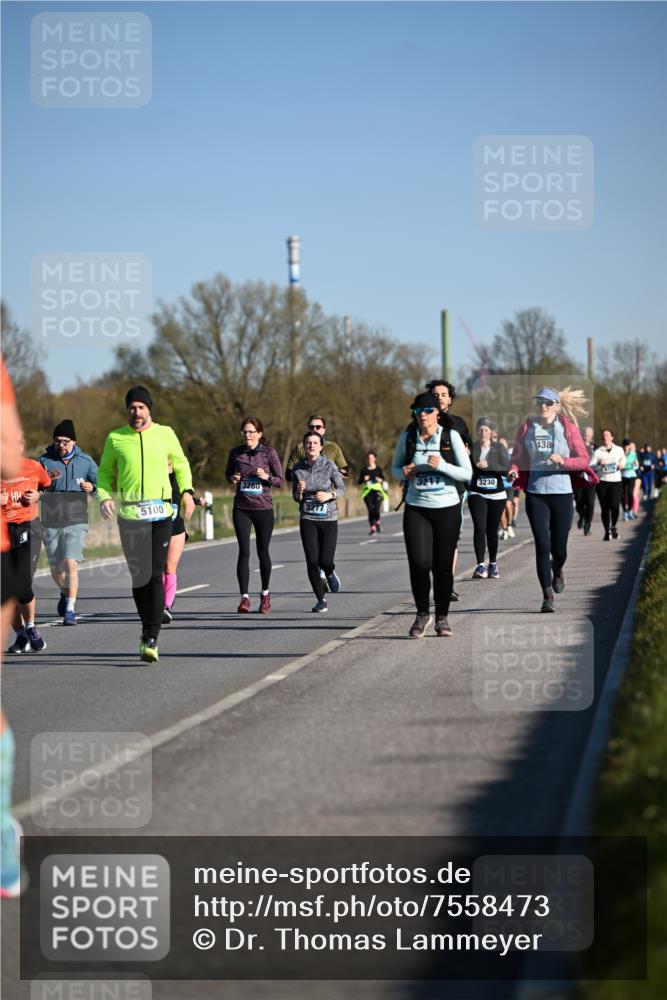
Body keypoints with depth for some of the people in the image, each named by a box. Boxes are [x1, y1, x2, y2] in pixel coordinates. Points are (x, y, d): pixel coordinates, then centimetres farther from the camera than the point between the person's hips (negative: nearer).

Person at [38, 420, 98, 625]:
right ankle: (65, 593, 44)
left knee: (71, 564, -17)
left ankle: (70, 610, -12)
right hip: (51, 524, 2)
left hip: (76, 523, -2)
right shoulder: (44, 461, 0)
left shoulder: (85, 461, 2)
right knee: (55, 568, 13)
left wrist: (92, 487, -12)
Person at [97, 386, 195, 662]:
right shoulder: (115, 438, 6)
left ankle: (152, 639, -13)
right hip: (129, 515, 1)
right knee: (137, 576, 6)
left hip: (160, 514, -1)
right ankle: (147, 627, 24)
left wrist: (187, 491, 7)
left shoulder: (165, 434, 6)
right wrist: (104, 497, -3)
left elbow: (181, 463, 20)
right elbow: (104, 472, 14)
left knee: (155, 575, -10)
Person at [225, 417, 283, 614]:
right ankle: (244, 598, -8)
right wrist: (233, 478, -5)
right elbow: (228, 474, 18)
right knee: (244, 552, -8)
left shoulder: (269, 453, -4)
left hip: (264, 508, -1)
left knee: (262, 552, 7)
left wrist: (267, 477, -21)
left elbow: (280, 481, -1)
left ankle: (265, 594, 25)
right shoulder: (236, 453, 3)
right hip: (242, 509, 1)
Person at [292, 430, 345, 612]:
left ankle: (330, 573, 30)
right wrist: (299, 491, -16)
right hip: (307, 519, 2)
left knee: (326, 561, -9)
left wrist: (330, 495, -18)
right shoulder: (298, 468, -1)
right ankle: (320, 600, 9)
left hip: (328, 518, -2)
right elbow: (296, 498, 7)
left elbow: (341, 488, 1)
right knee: (312, 561, -6)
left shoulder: (329, 465, -8)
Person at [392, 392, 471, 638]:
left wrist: (442, 466, -20)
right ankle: (422, 614, 9)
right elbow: (395, 468, 15)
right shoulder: (407, 437, 1)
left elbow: (467, 473, -4)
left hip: (447, 508, -1)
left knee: (443, 566, 2)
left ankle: (442, 618, 18)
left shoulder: (451, 436, -4)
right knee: (419, 563, -11)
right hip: (416, 508, 1)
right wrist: (404, 472, -8)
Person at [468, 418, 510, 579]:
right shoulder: (472, 448, 1)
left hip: (496, 495, 1)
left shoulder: (499, 448, 1)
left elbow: (507, 469, -8)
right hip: (476, 494, -1)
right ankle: (480, 566, -20)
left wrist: (488, 465, -18)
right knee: (479, 528, -16)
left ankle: (493, 564, 25)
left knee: (492, 530, 8)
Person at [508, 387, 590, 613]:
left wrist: (563, 461, -18)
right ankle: (547, 596, -3)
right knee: (542, 545, -9)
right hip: (535, 493, 0)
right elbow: (518, 456, 12)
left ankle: (557, 571, 42)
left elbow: (583, 460, 0)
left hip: (561, 492, 0)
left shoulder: (568, 428, -1)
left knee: (559, 549, 6)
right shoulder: (527, 427, 4)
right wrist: (514, 470, -10)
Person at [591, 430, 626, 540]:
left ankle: (614, 526, 11)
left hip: (616, 482, 0)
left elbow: (623, 459, 26)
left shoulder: (619, 450, 8)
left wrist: (622, 465, 4)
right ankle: (607, 531, 15)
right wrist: (599, 464, -21)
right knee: (605, 508, 0)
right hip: (602, 482, 0)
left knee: (614, 505, -17)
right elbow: (590, 467, -2)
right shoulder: (597, 452, 2)